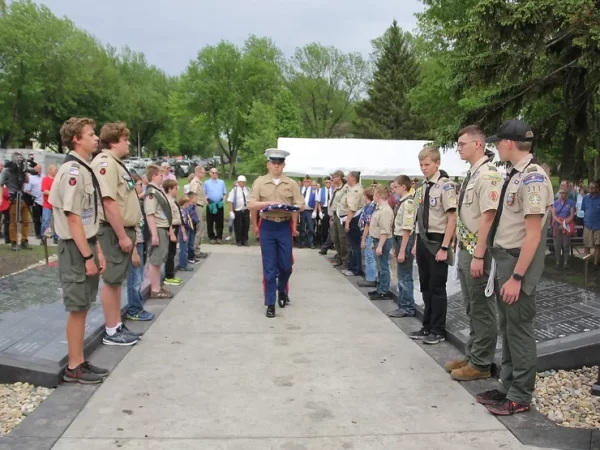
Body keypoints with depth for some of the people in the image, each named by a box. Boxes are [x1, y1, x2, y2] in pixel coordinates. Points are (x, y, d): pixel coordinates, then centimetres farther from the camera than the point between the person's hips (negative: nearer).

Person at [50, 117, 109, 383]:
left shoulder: (85, 169, 12)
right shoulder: (72, 171, -17)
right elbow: (73, 218, -20)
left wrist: (97, 250, 15)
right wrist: (87, 257, -19)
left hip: (86, 245, 9)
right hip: (75, 248, -9)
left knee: (83, 307, 14)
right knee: (77, 308, -1)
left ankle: (80, 362, 24)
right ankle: (74, 368, 11)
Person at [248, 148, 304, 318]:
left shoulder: (291, 183, 4)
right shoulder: (259, 182, 1)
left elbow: (300, 205, 0)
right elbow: (251, 205, -5)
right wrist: (268, 203, -19)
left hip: (285, 227, 1)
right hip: (267, 227, -1)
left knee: (286, 265, 7)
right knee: (269, 267, 1)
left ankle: (282, 289, 38)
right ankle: (270, 303, 11)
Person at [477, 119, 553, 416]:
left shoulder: (533, 177, -18)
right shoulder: (515, 175, 10)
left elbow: (533, 234, -21)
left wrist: (517, 276, -22)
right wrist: (506, 270, 15)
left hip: (520, 261, -9)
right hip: (505, 258, 9)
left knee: (519, 328, 2)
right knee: (506, 326, 17)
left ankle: (520, 396, 16)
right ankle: (507, 387, 30)